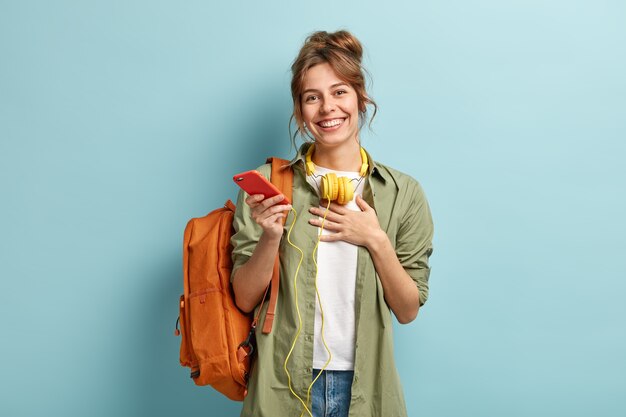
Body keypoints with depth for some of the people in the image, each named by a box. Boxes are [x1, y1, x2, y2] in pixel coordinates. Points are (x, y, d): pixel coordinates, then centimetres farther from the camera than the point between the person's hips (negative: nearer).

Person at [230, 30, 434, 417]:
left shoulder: (402, 192, -3)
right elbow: (245, 299, -4)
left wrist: (376, 241, -16)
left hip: (365, 386, 1)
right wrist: (271, 238, -20)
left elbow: (408, 310, -3)